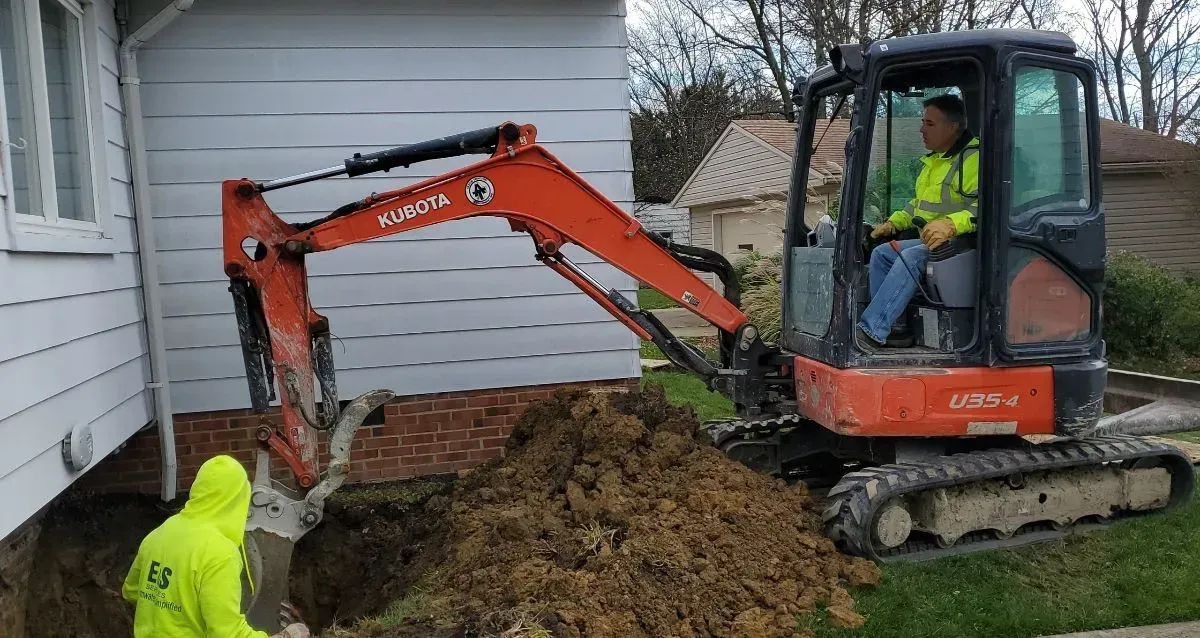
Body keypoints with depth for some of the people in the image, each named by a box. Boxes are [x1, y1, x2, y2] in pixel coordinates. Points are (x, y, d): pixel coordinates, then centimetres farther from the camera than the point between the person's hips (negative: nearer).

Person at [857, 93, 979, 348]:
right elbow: (919, 203, 33)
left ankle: (871, 330, -35)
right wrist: (893, 222, 17)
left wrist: (950, 224, -40)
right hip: (931, 239, 10)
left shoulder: (974, 158, -12)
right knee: (881, 254, -3)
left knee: (911, 258, -31)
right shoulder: (933, 160, 22)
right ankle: (891, 329, -12)